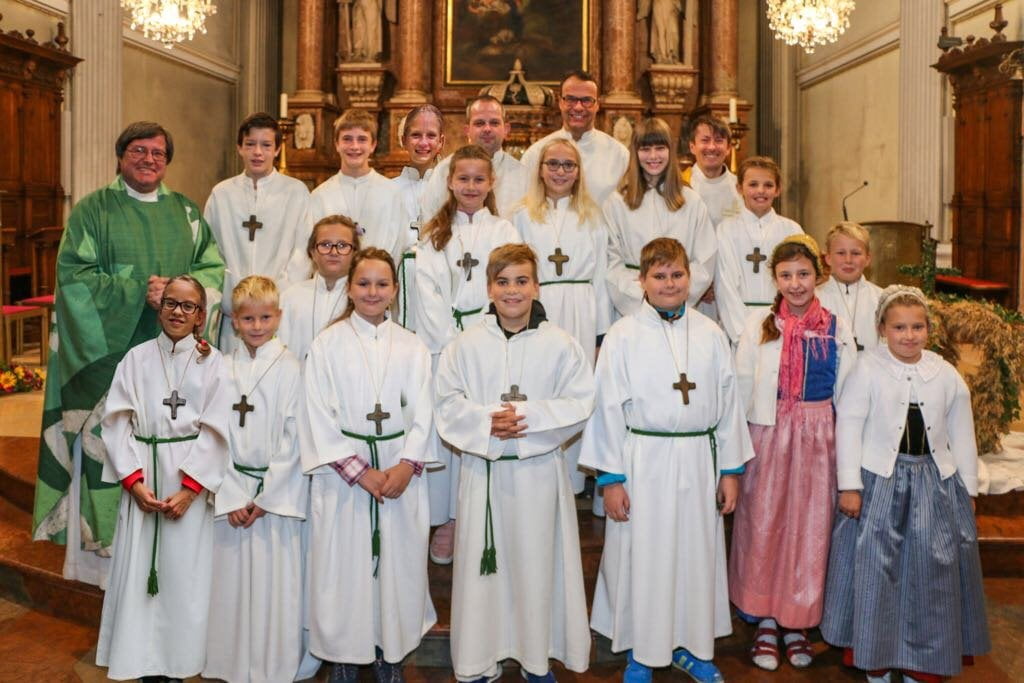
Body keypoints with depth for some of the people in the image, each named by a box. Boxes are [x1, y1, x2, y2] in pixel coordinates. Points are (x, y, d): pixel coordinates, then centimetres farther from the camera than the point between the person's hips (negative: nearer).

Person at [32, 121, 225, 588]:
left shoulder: (185, 212, 14)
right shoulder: (93, 210, 4)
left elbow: (213, 268, 9)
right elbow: (74, 274, -4)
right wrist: (137, 291, -15)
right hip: (111, 350, -3)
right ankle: (106, 551, 7)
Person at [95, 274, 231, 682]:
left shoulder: (212, 363, 1)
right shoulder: (137, 359, 6)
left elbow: (215, 431, -4)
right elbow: (117, 422, 1)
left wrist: (190, 488, -12)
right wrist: (134, 481, -8)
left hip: (191, 481, -2)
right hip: (143, 478, 2)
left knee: (184, 573, 1)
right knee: (137, 569, 4)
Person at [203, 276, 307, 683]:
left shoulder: (289, 367, -3)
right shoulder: (224, 368, 5)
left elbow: (292, 438, -6)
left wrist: (266, 497, -8)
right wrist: (231, 497, -5)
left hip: (279, 491, -3)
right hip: (232, 490, 3)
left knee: (275, 583, 1)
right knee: (233, 583, 7)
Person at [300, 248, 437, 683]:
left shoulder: (411, 347, 5)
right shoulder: (327, 344, -1)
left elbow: (422, 413, 2)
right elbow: (319, 417, -5)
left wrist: (406, 466, -12)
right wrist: (360, 470, -11)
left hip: (400, 471, 2)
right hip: (343, 470, -1)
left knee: (398, 562, 6)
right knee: (344, 564, 3)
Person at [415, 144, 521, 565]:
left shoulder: (504, 232, 10)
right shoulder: (434, 235, 11)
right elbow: (428, 292, 1)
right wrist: (451, 343, -10)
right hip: (442, 344, 1)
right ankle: (446, 521, 8)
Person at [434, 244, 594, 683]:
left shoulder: (560, 345, -3)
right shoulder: (466, 345, 0)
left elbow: (579, 404, -6)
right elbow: (448, 404, 0)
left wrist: (527, 415, -17)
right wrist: (486, 422, -17)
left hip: (540, 470, 0)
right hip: (483, 470, 1)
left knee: (538, 562, 8)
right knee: (483, 564, 8)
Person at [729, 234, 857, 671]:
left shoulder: (837, 329, 2)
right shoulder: (758, 327, 0)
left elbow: (846, 396, 4)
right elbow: (742, 392, 1)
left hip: (817, 439, 1)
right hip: (768, 436, 0)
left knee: (810, 528, 6)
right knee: (763, 525, 5)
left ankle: (796, 623, 23)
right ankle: (766, 622, 21)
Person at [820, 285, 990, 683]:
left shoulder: (946, 375, 3)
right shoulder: (867, 369, -8)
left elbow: (962, 436, 10)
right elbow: (848, 428, -9)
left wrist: (967, 489, 11)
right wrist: (849, 485, -11)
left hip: (935, 484, 3)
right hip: (879, 482, -3)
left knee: (930, 569, 7)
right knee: (875, 568, 3)